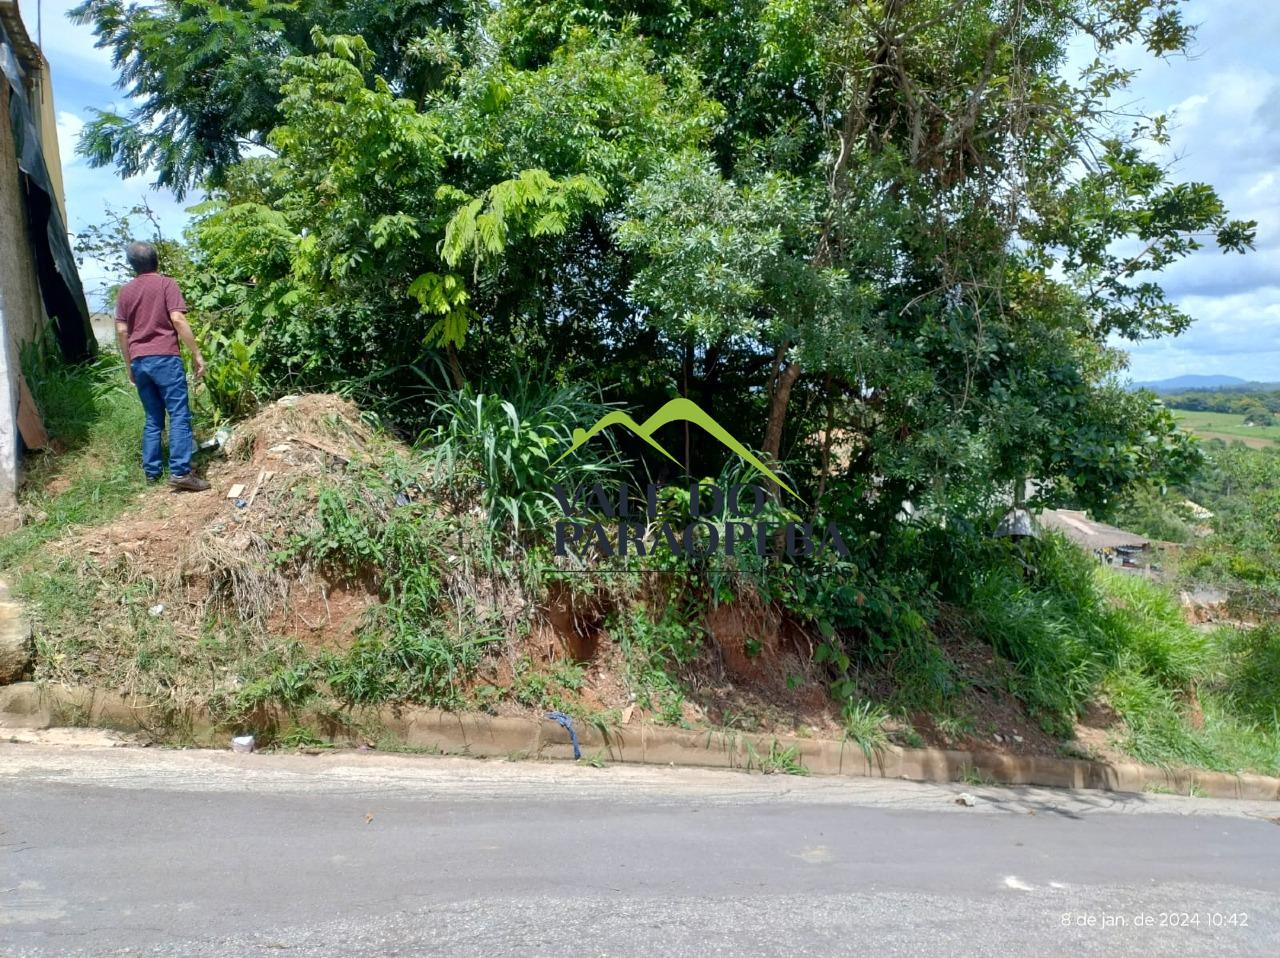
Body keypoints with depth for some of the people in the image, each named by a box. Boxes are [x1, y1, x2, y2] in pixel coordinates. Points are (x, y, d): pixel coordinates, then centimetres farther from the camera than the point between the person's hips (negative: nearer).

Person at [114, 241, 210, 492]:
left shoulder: (125, 291, 14)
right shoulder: (166, 284, 0)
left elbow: (121, 331, 11)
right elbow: (178, 320, -11)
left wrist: (129, 365, 20)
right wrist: (197, 354, -9)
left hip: (139, 361, 6)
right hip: (165, 358, -6)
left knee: (153, 419, 13)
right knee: (179, 415, -7)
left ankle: (151, 471, 14)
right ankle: (180, 472, -16)